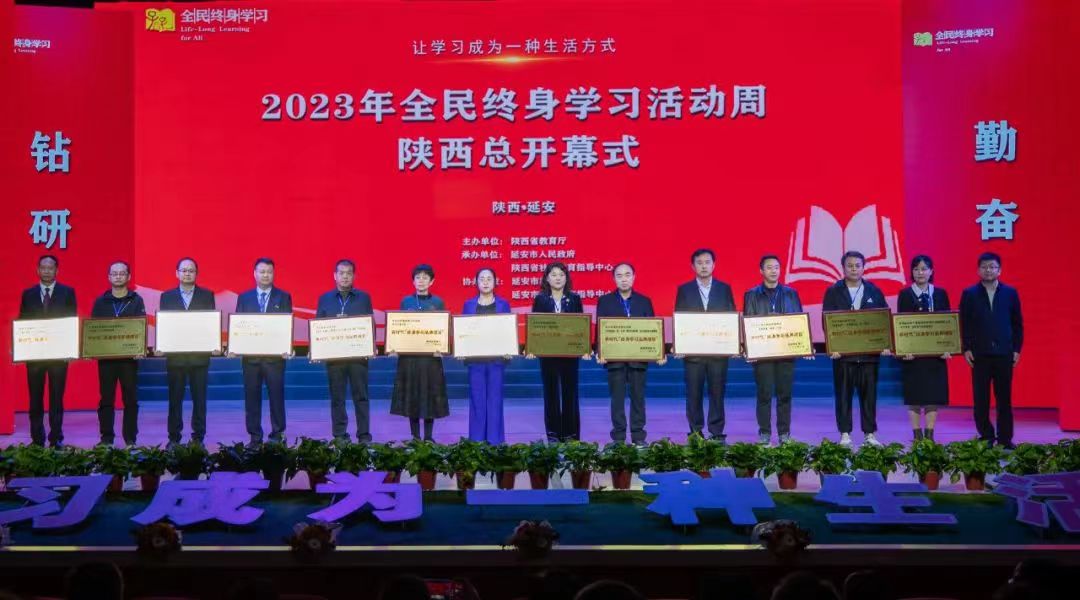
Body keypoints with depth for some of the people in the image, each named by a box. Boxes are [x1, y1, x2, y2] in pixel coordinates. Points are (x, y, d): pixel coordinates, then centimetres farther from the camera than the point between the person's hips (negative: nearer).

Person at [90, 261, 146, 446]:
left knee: (131, 399, 2)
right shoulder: (100, 301, 8)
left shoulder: (136, 300, 4)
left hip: (129, 356, -1)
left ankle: (130, 439, 8)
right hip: (105, 356, 1)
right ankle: (106, 438, 11)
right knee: (106, 399, 4)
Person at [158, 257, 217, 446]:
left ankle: (198, 437, 9)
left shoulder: (207, 295, 7)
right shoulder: (166, 296, 9)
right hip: (174, 354, 1)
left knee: (199, 399, 2)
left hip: (199, 354, 0)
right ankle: (174, 437, 10)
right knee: (175, 399, 4)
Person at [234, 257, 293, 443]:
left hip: (275, 354, -2)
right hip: (250, 354, 2)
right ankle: (255, 435, 11)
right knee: (252, 396, 4)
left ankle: (278, 434, 7)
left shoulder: (283, 297, 7)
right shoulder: (244, 298, 11)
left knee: (276, 394, -2)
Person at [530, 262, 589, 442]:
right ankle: (553, 436, 11)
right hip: (547, 353, 0)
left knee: (570, 394, 3)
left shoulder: (574, 299, 4)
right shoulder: (540, 299, 3)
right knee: (551, 394, 5)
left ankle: (571, 435, 10)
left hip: (570, 353, 0)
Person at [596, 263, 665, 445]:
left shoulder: (644, 301, 9)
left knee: (638, 397, 4)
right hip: (614, 357, -1)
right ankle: (618, 437, 8)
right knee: (617, 398, 2)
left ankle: (638, 436, 11)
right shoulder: (605, 301, 6)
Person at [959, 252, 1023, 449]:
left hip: (1004, 353, 1)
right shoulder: (969, 294, 3)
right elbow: (964, 324, 3)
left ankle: (1005, 439, 12)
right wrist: (966, 349, -4)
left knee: (1004, 399, 5)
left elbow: (1017, 324, 7)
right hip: (979, 354, 0)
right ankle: (986, 437, 11)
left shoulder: (1010, 293, 6)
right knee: (981, 400, 2)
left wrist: (1017, 349, 2)